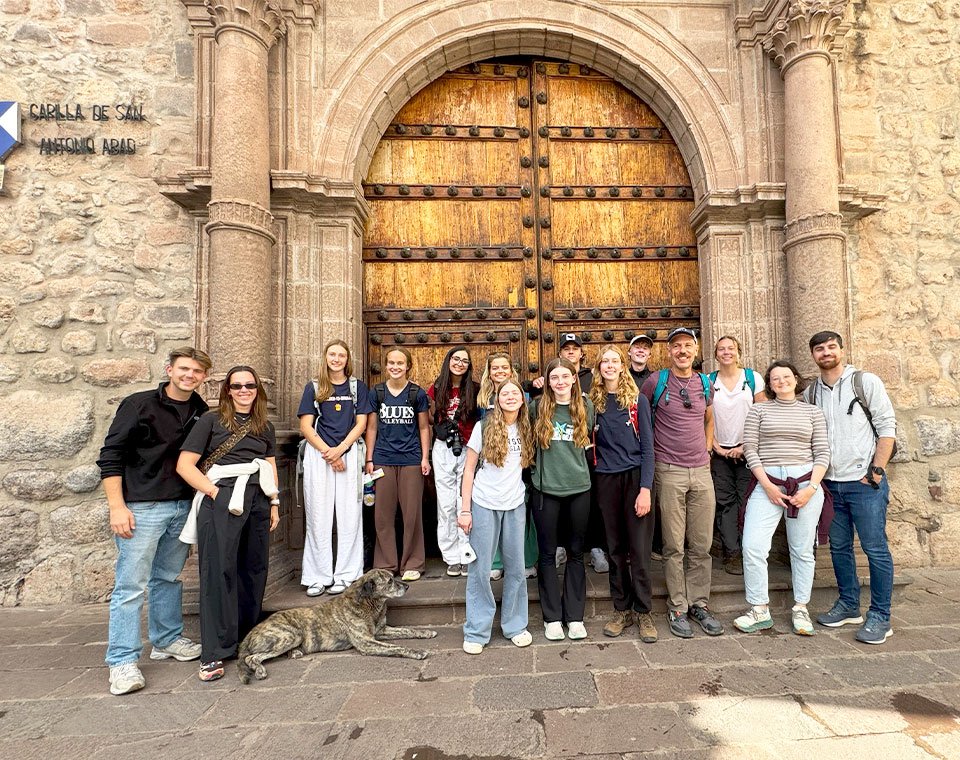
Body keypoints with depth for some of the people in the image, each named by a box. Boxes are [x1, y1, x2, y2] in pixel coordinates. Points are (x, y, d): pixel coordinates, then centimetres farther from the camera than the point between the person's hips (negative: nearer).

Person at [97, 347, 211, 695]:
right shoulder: (139, 404, -8)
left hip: (183, 506, 5)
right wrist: (117, 507, -14)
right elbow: (110, 456, -9)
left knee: (168, 577, 17)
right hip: (141, 508, -5)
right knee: (130, 584, 0)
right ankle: (122, 661, 11)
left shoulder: (202, 413, 6)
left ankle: (167, 640, 31)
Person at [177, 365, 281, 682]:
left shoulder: (265, 427, 18)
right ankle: (214, 653, 5)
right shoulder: (212, 420, 4)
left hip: (258, 502, 5)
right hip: (221, 501, -4)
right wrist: (215, 493, -9)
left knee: (254, 570, 8)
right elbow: (185, 465, -3)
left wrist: (274, 504, 11)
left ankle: (248, 640, 24)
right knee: (218, 571, -5)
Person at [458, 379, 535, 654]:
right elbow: (469, 469, -4)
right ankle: (476, 632, 15)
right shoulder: (484, 427, -5)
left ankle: (515, 625, 26)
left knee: (516, 568, 10)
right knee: (480, 569, 2)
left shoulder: (526, 430, 5)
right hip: (484, 505, -3)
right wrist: (465, 509, -7)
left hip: (515, 506, 3)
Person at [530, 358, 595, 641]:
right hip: (545, 489, -1)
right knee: (548, 553, 7)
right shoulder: (538, 407, -2)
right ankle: (552, 617, 21)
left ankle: (575, 616, 24)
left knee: (576, 552, 11)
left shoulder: (586, 407, 3)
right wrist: (540, 464, 5)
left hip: (579, 488, 2)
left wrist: (572, 460, 9)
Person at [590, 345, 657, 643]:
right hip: (606, 480, 2)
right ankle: (622, 609, 23)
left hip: (635, 476, -2)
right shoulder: (593, 401, 7)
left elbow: (647, 446, -3)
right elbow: (590, 442, 11)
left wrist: (645, 488, -9)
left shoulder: (637, 400, 1)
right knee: (615, 548, 10)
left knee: (639, 548, 1)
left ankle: (644, 612, 16)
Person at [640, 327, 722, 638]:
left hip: (701, 471, 4)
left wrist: (706, 450, 15)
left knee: (702, 545, 9)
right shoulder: (655, 382, -4)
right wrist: (650, 452, 2)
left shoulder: (705, 383, 10)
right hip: (669, 472, -4)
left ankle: (699, 604, 23)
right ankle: (677, 608, 15)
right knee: (674, 546, 3)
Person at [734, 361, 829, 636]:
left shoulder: (813, 412, 12)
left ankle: (801, 608, 23)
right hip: (767, 482, -1)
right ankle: (760, 610, 4)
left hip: (806, 482, 1)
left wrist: (812, 488, -7)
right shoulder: (758, 410, 9)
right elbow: (750, 450, 2)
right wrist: (767, 485, -8)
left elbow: (822, 453, 6)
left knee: (802, 549, 7)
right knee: (752, 546, -10)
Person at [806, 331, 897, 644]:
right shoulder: (811, 393, 8)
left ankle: (880, 618, 13)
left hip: (864, 482, -4)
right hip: (830, 483, 5)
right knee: (839, 547, 13)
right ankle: (849, 606, 27)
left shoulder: (866, 382, -3)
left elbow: (887, 428, -5)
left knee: (876, 549, 1)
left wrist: (876, 471, -11)